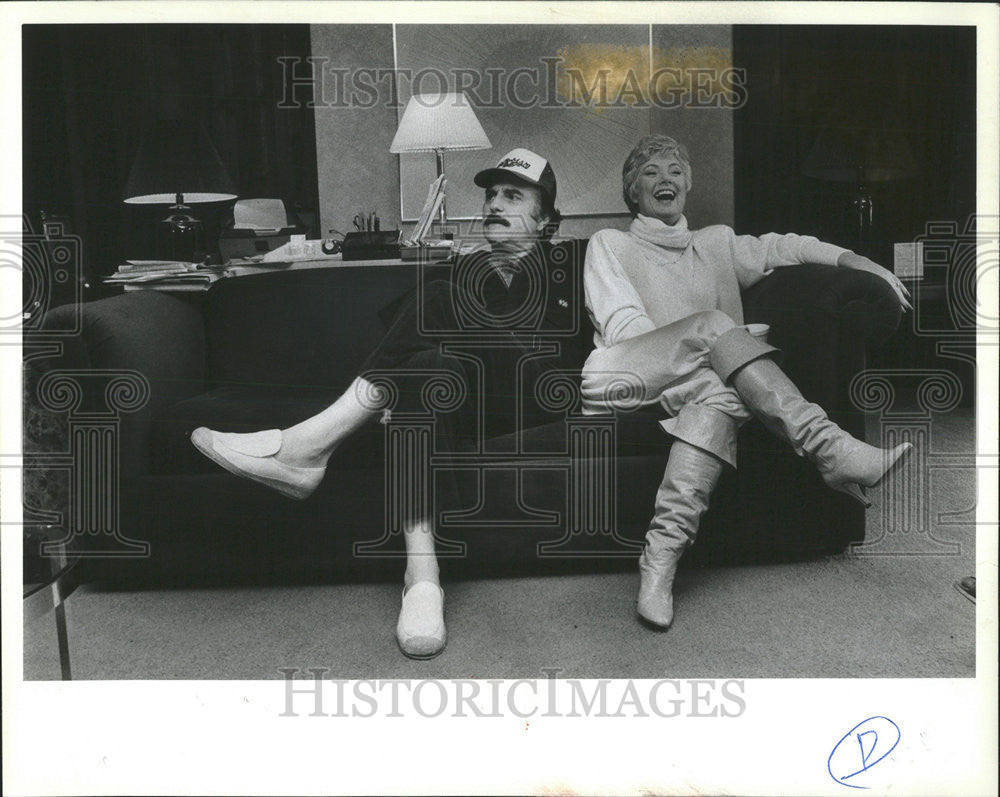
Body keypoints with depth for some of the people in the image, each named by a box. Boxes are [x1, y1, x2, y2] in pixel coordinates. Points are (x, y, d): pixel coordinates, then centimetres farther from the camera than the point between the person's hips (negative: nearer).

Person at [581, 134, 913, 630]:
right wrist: (729, 340, -9)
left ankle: (664, 550, -44)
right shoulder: (610, 245, 17)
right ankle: (828, 449, -39)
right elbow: (622, 326, 2)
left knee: (722, 391, -33)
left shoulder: (716, 243, 30)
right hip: (619, 378, -3)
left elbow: (778, 247, 16)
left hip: (698, 385, 3)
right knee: (712, 323, -29)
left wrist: (853, 259, -4)